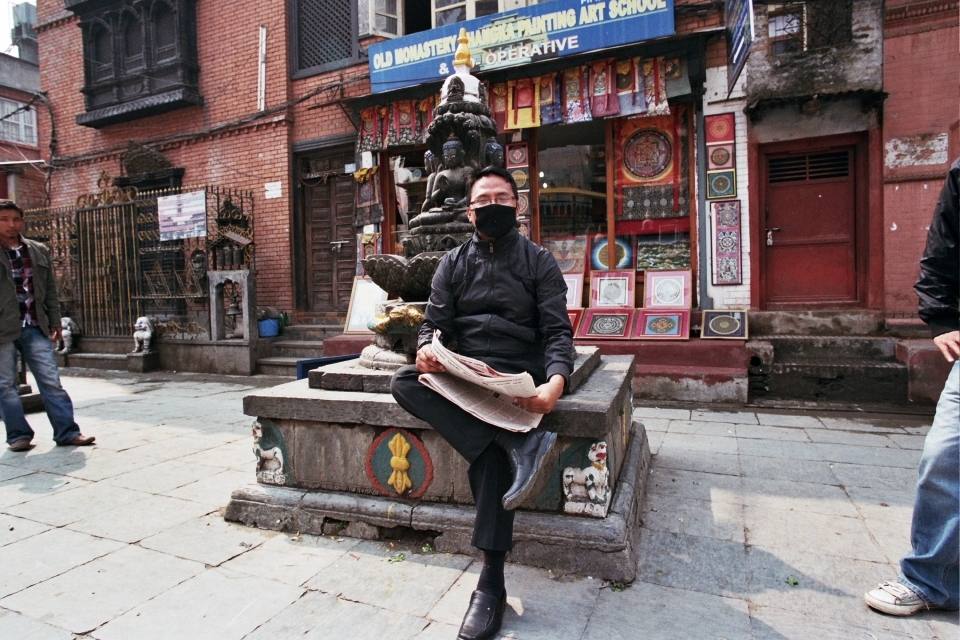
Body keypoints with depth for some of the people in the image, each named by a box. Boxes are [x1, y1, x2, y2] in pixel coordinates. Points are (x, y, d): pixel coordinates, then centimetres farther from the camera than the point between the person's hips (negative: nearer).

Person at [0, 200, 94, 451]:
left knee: (51, 382, 1)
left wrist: (55, 321, 9)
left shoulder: (39, 251, 10)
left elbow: (50, 290, 13)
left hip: (35, 328, 2)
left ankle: (67, 432, 4)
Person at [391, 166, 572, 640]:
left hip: (517, 374, -3)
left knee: (491, 448, -31)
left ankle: (491, 582, -20)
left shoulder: (539, 261, 8)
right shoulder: (453, 263, 16)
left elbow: (557, 331, -2)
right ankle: (520, 445, -34)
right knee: (404, 382, -26)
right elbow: (435, 323, 8)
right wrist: (427, 347, -19)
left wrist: (556, 382, -24)